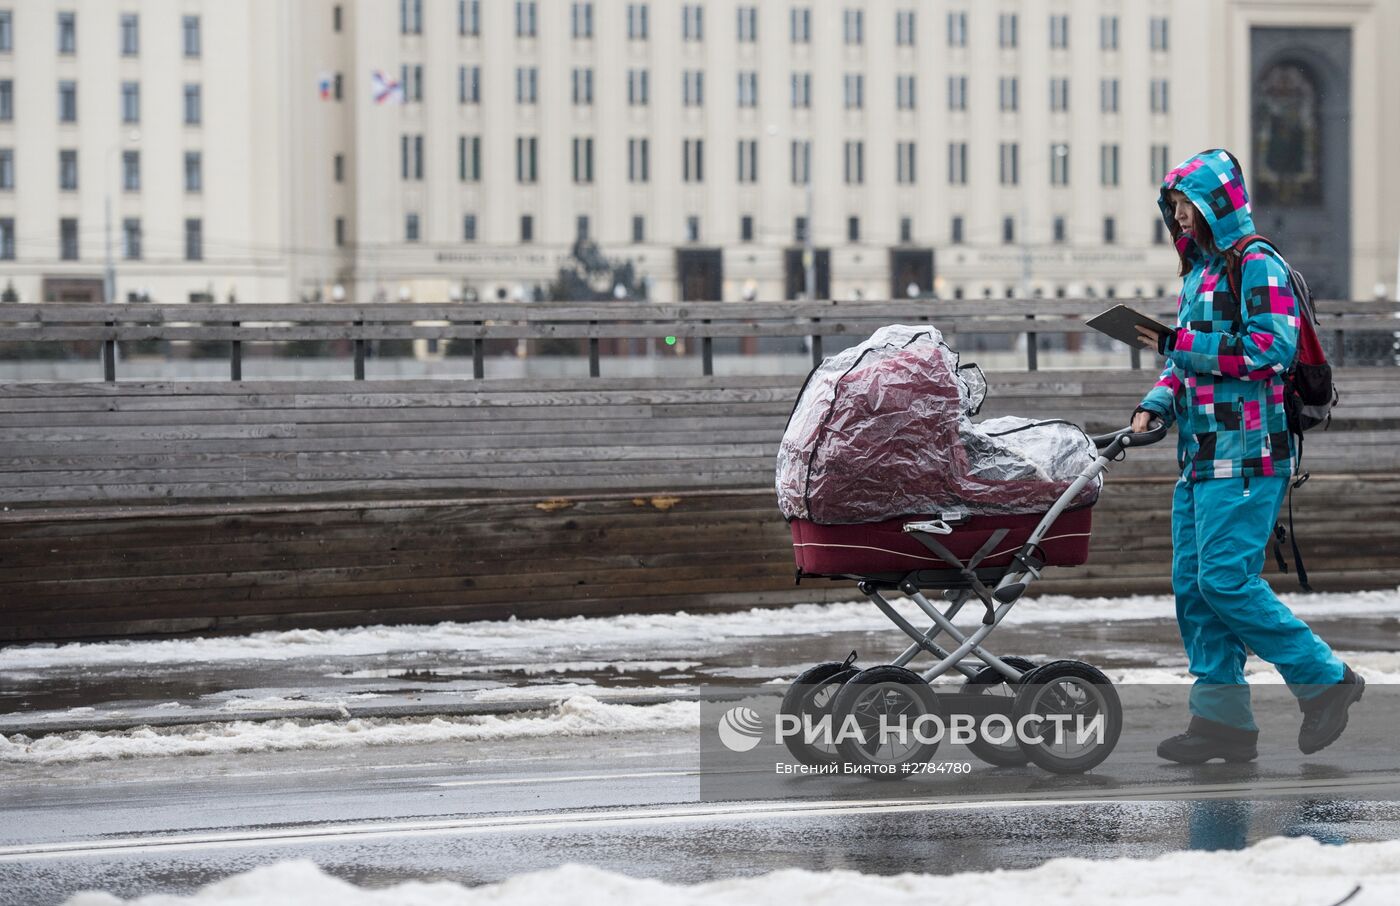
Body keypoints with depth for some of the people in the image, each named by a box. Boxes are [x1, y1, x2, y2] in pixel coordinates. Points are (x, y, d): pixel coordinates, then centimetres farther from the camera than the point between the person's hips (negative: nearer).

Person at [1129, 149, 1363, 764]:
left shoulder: (1258, 265, -9)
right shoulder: (1199, 271, 20)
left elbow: (1273, 348, -21)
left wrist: (1179, 344, -19)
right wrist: (1155, 405, 8)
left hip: (1246, 455, -9)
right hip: (1201, 456, 9)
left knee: (1226, 580, -14)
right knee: (1192, 585, 5)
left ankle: (1324, 679, -2)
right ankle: (1222, 718, 8)